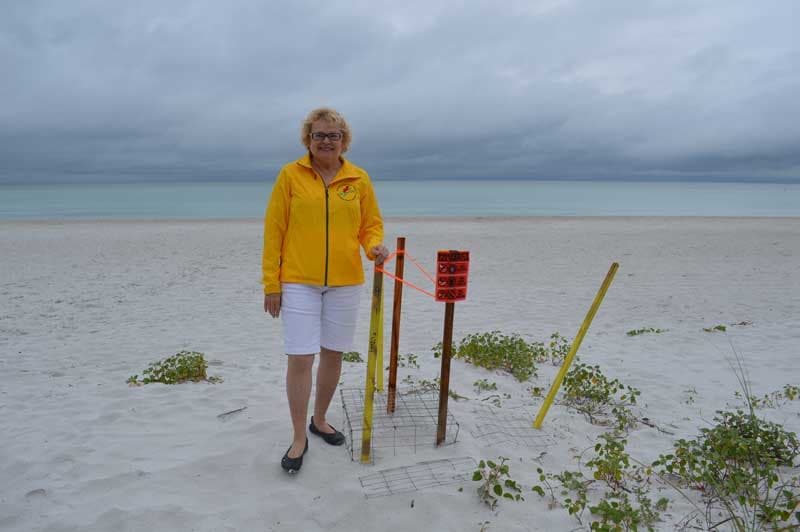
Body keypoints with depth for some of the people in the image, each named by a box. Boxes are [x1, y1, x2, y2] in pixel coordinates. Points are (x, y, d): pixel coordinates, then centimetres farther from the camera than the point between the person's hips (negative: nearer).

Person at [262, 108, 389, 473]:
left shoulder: (359, 179, 5)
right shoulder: (290, 175, 0)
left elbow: (371, 224, 11)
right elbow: (273, 230, -1)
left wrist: (375, 246, -13)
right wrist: (271, 283, -4)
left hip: (345, 282, 3)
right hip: (299, 282, -2)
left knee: (333, 355, 11)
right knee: (300, 358, -4)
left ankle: (319, 420, 33)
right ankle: (299, 438, 14)